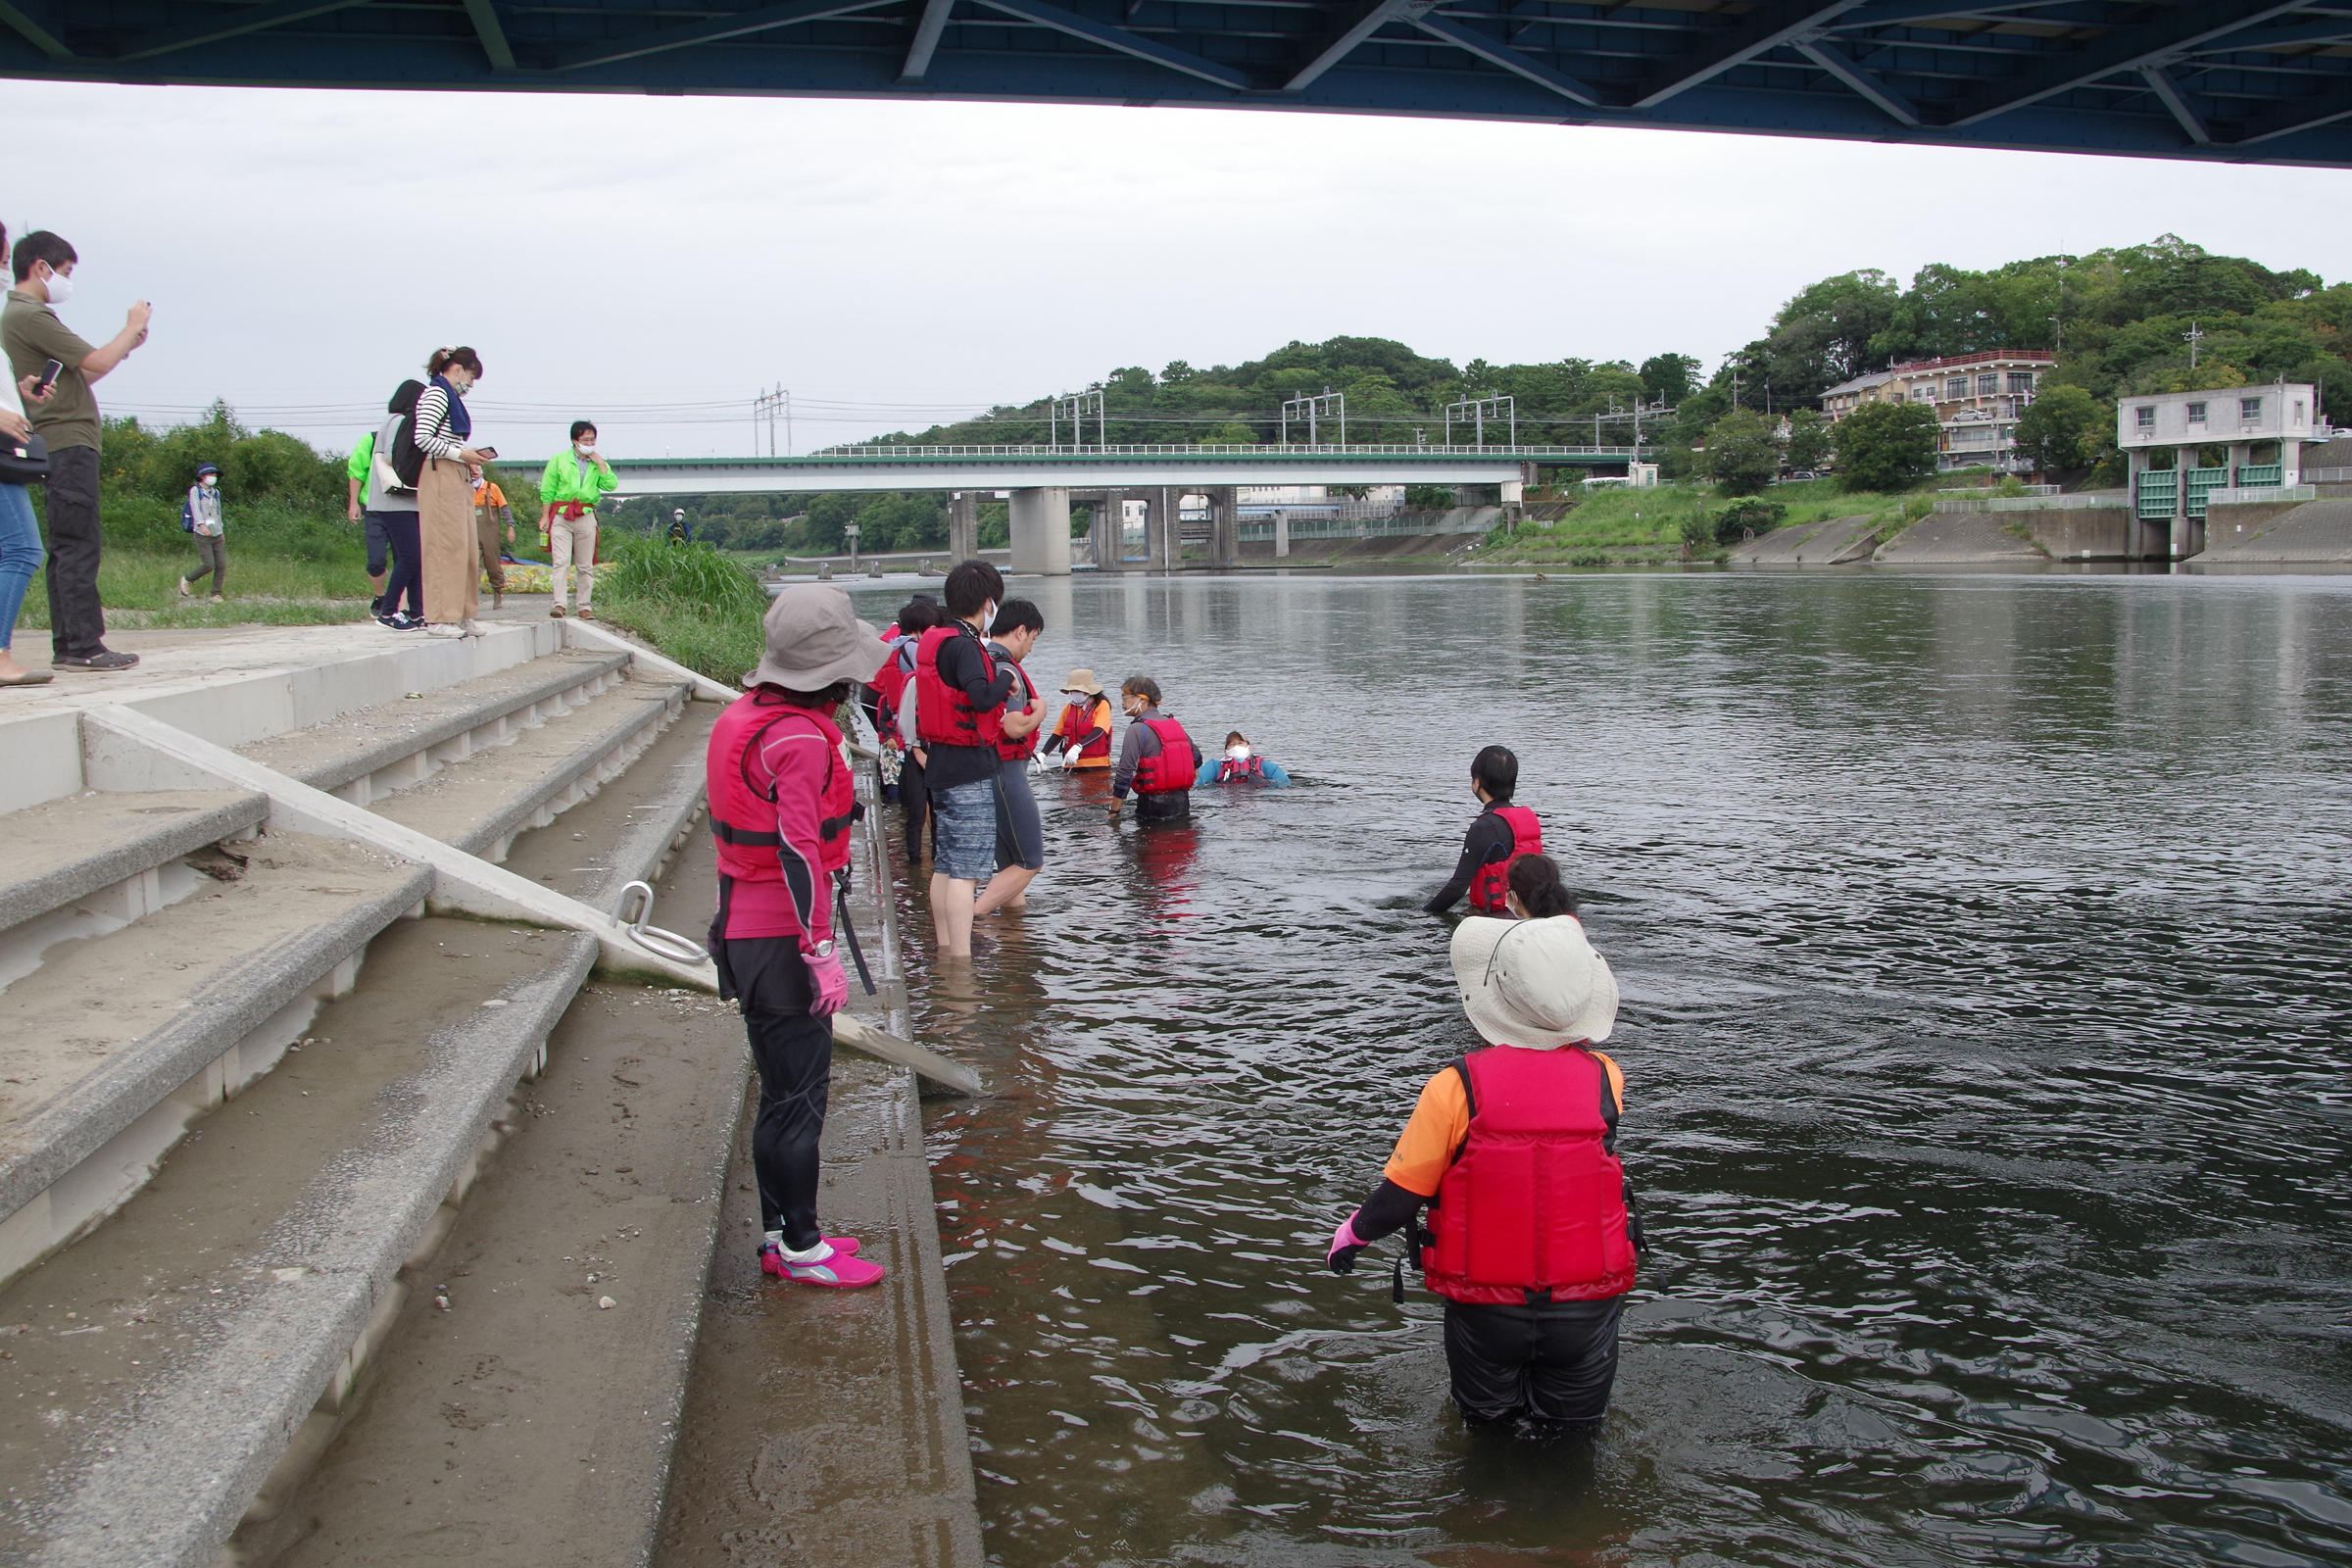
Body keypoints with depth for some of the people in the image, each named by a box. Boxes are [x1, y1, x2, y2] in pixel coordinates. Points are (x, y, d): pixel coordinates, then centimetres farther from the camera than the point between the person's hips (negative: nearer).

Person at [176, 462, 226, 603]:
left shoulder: (216, 492, 16)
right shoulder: (195, 490, -3)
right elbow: (195, 509, -16)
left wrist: (221, 531, 23)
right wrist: (202, 525, -31)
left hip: (217, 535, 6)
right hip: (202, 535, -6)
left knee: (222, 565, -3)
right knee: (209, 564, -11)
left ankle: (216, 594, 5)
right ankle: (187, 580, 12)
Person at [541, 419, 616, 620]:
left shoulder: (599, 464, 13)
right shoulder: (559, 460, 7)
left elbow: (611, 485, -3)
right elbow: (547, 491, 7)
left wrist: (600, 463, -5)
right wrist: (545, 516, 0)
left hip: (586, 515, 2)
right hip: (561, 514, -2)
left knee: (586, 565, 3)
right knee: (560, 562, -12)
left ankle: (585, 606, 7)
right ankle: (559, 604, -18)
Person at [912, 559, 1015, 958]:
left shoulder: (934, 641, 12)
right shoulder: (963, 645, -16)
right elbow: (982, 699, -29)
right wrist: (1006, 676, -11)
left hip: (940, 764, 10)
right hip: (969, 768, -10)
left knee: (945, 865, 16)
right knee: (966, 870, -9)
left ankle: (944, 951, 24)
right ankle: (961, 960, -9)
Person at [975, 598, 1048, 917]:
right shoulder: (1006, 670, -16)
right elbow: (1015, 727, -21)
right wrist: (1039, 712, -4)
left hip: (981, 769, 10)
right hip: (1004, 770, -10)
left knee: (1010, 862, 18)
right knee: (1030, 862, -4)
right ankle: (971, 917, -11)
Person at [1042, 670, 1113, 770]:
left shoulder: (1101, 705, -4)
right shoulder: (1068, 708, 10)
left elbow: (1098, 732, -18)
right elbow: (1057, 735, 9)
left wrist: (1077, 748, -34)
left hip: (1097, 765, -4)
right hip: (1071, 766, 4)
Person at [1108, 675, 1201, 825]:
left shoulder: (1137, 729, -12)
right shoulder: (1174, 724, 11)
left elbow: (1125, 773, -18)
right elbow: (1196, 757, 22)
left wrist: (1114, 811, -13)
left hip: (1153, 806, -7)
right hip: (1182, 803, 7)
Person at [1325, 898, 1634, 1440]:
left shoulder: (1457, 1087, -21)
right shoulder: (1604, 1080, -14)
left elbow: (1402, 1195, -13)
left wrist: (1353, 1231, 8)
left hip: (1486, 1308, -1)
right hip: (1586, 1309, 1)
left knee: (1486, 1422, 27)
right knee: (1570, 1435, 24)